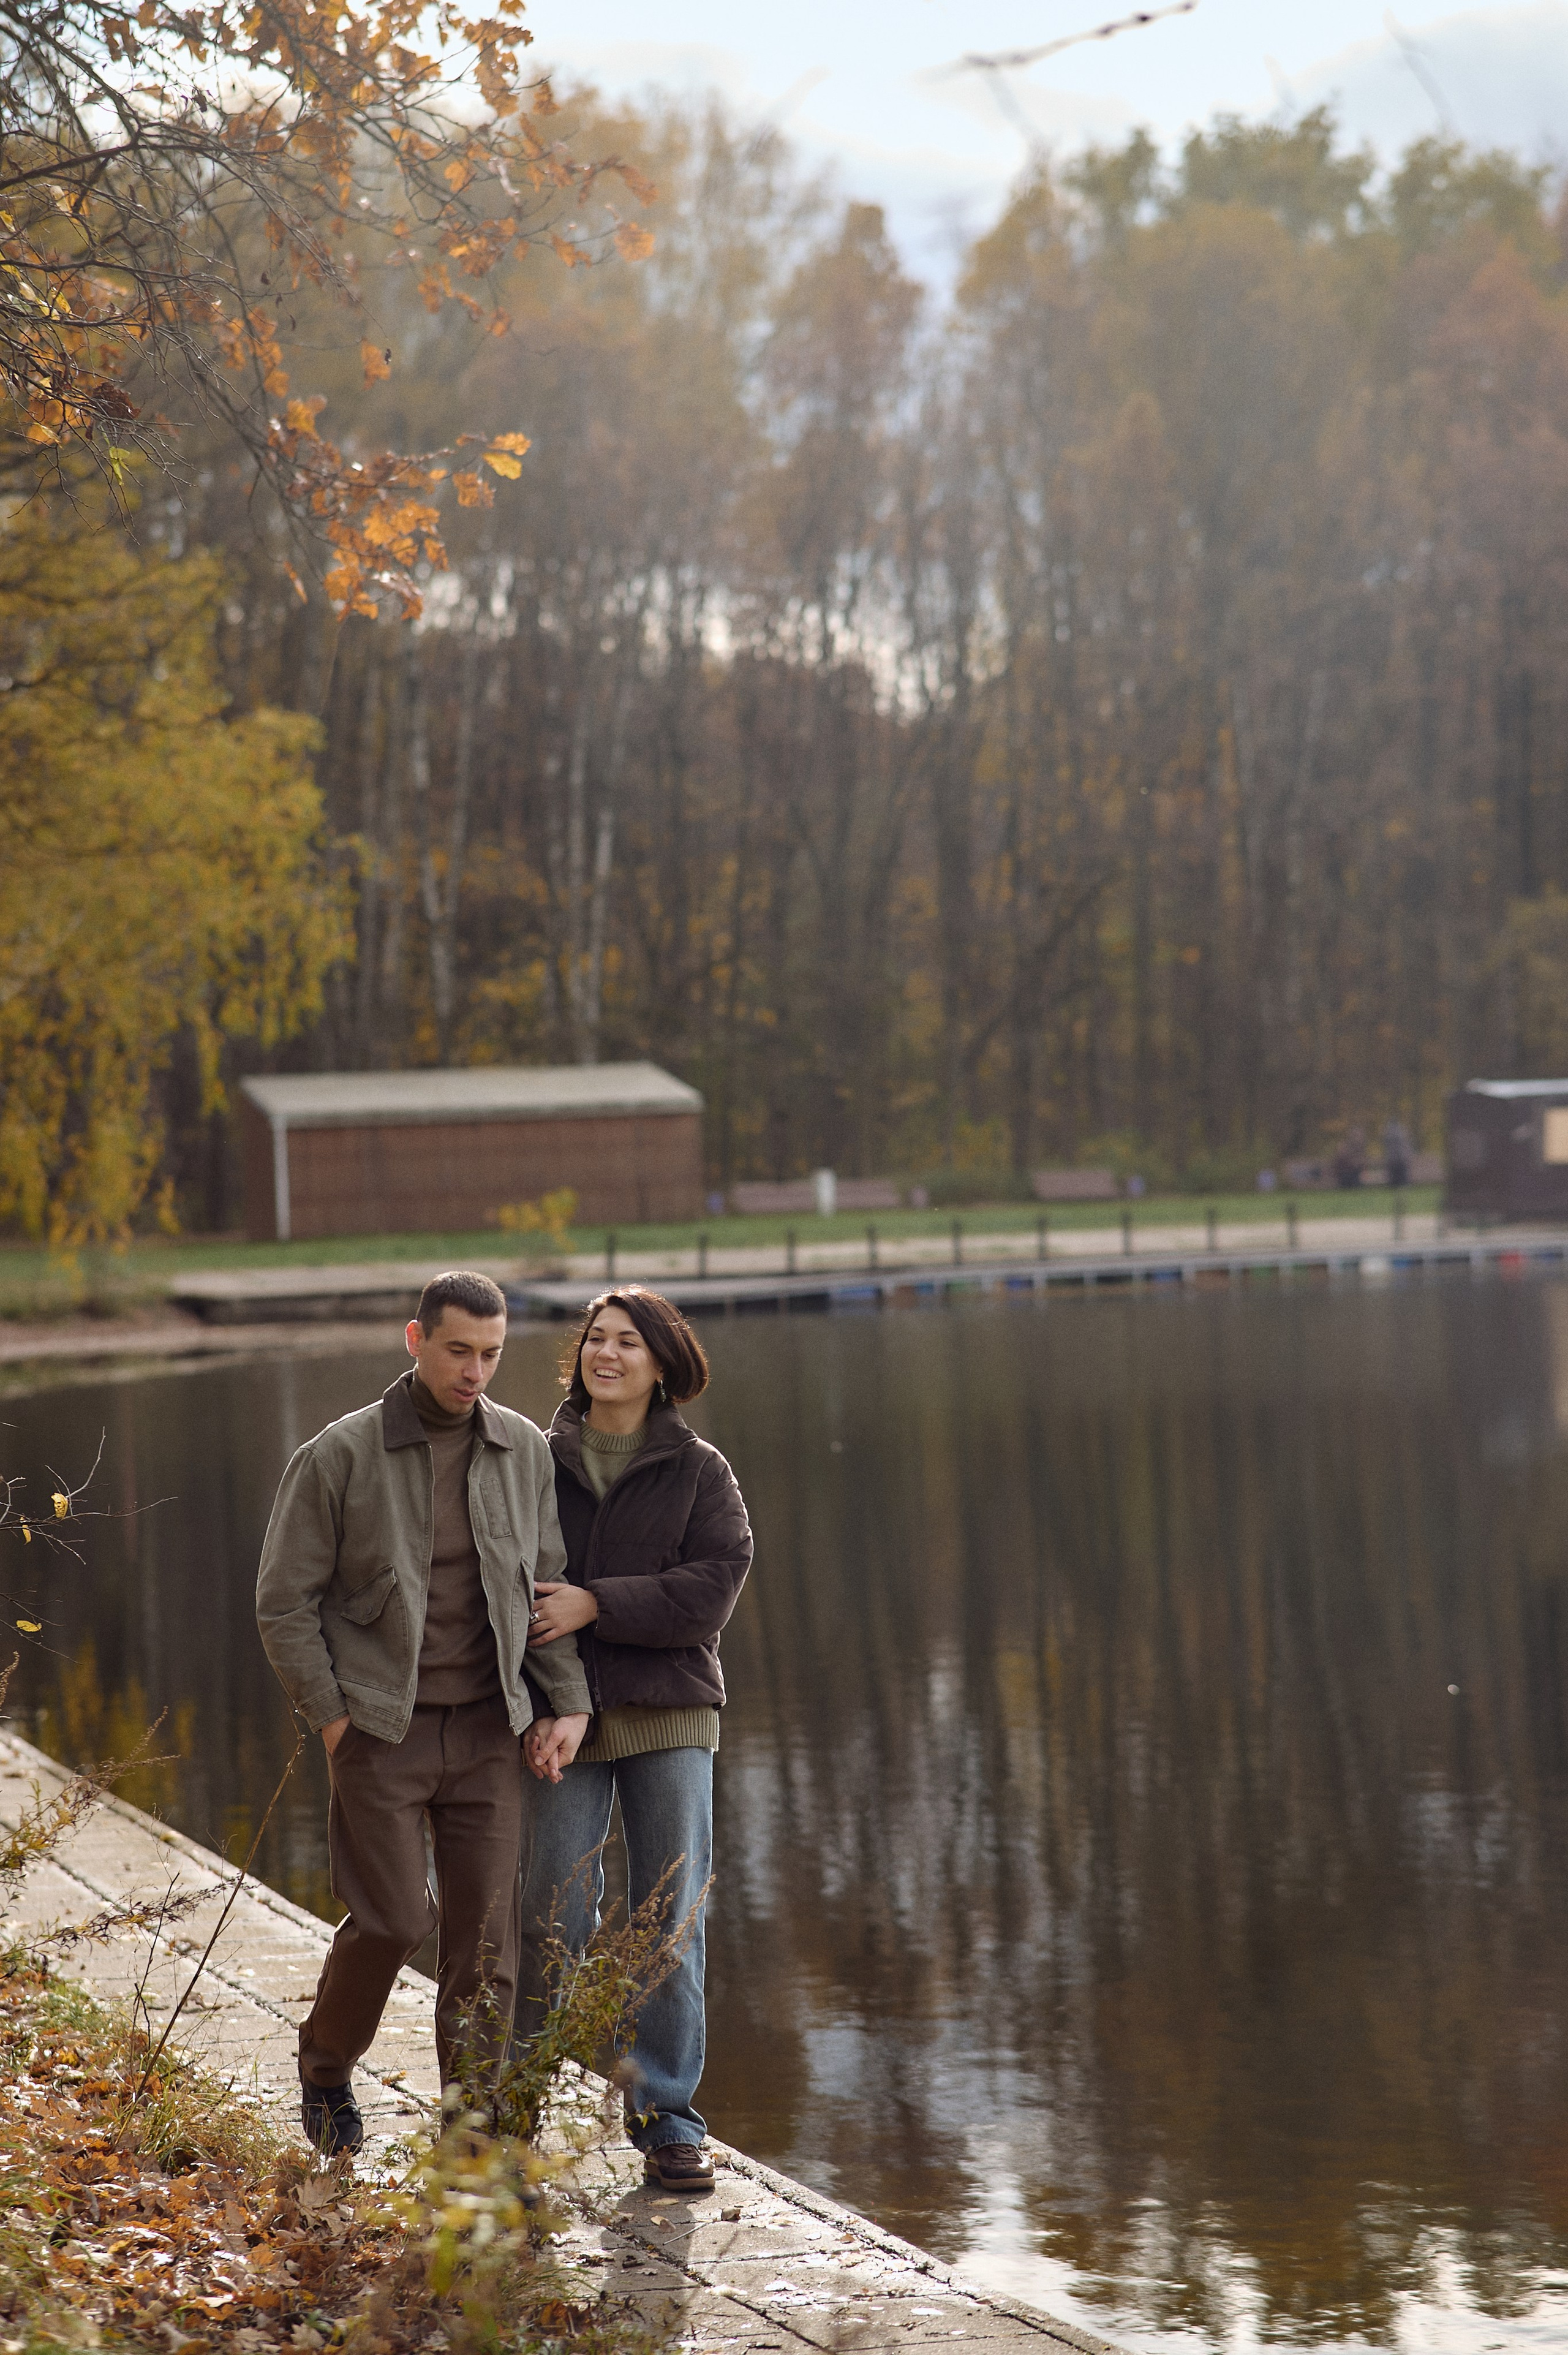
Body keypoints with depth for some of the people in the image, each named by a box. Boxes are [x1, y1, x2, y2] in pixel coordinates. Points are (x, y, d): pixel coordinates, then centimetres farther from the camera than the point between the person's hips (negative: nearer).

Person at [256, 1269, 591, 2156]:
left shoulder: (526, 1451, 6)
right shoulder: (340, 1457, -5)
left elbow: (550, 1585, 12)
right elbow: (285, 1600, -1)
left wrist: (570, 1702, 1)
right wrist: (331, 1716, -6)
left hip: (489, 1728, 3)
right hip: (381, 1727, -3)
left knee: (487, 1935, 1)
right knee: (395, 1920, -5)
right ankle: (327, 2065, 23)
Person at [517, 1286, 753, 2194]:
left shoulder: (699, 1470, 4)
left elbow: (716, 1584, -8)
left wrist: (597, 1606, -15)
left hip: (671, 1716, 0)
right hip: (564, 1721, 0)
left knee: (673, 1923, 1)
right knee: (555, 1923, -1)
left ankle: (668, 2117, 10)